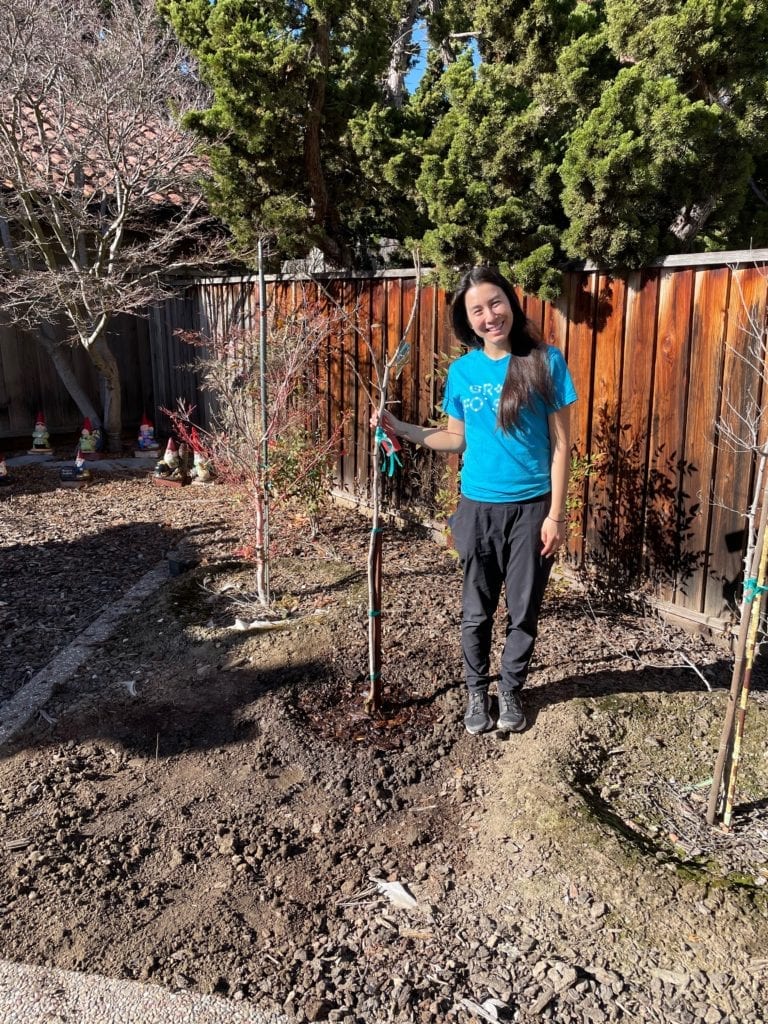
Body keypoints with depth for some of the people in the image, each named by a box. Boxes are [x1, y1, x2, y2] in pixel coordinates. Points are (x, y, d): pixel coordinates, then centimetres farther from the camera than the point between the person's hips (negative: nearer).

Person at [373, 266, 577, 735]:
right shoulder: (461, 371, 1)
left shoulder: (545, 361, -8)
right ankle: (477, 690, 34)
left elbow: (561, 444, -7)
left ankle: (511, 691, 33)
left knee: (524, 611, 11)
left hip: (532, 507, -2)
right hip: (479, 507, 2)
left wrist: (556, 513, -10)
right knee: (477, 611, 13)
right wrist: (400, 428, 1)